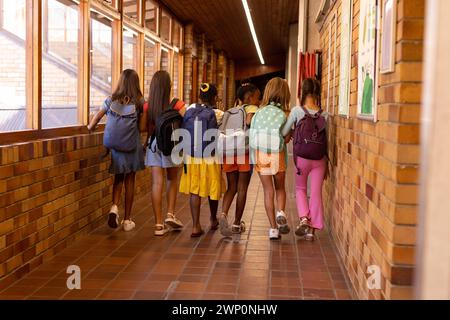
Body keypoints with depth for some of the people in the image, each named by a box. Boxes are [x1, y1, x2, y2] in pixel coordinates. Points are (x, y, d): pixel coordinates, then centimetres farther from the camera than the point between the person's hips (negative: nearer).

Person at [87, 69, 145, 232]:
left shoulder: (111, 100, 0)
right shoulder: (139, 102, -5)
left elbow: (93, 123, 2)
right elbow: (142, 128, -3)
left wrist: (90, 128, 22)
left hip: (114, 145, 2)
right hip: (132, 146, -2)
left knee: (118, 178, 18)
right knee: (130, 180, 8)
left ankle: (114, 207, -7)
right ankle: (127, 220, 13)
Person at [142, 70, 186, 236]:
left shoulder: (147, 106, -5)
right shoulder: (177, 105, -11)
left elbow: (144, 127, -5)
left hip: (153, 144, 2)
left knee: (157, 182, 4)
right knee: (172, 179, 20)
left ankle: (159, 224, 6)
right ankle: (170, 214, 10)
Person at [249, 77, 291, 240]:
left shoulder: (259, 112, 1)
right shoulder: (283, 114, -7)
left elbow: (252, 136, -2)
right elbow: (286, 138, -10)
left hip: (259, 154, 2)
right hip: (277, 155, -2)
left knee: (268, 191, 9)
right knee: (280, 188, 20)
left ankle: (273, 228, 8)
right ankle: (281, 213, -6)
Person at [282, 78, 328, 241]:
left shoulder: (297, 111, -9)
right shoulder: (324, 114, -1)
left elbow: (284, 132, -9)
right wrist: (327, 163, 12)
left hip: (302, 156, -1)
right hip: (319, 158, 2)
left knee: (300, 188, 19)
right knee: (316, 192, 8)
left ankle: (304, 218, -2)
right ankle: (312, 229, 11)